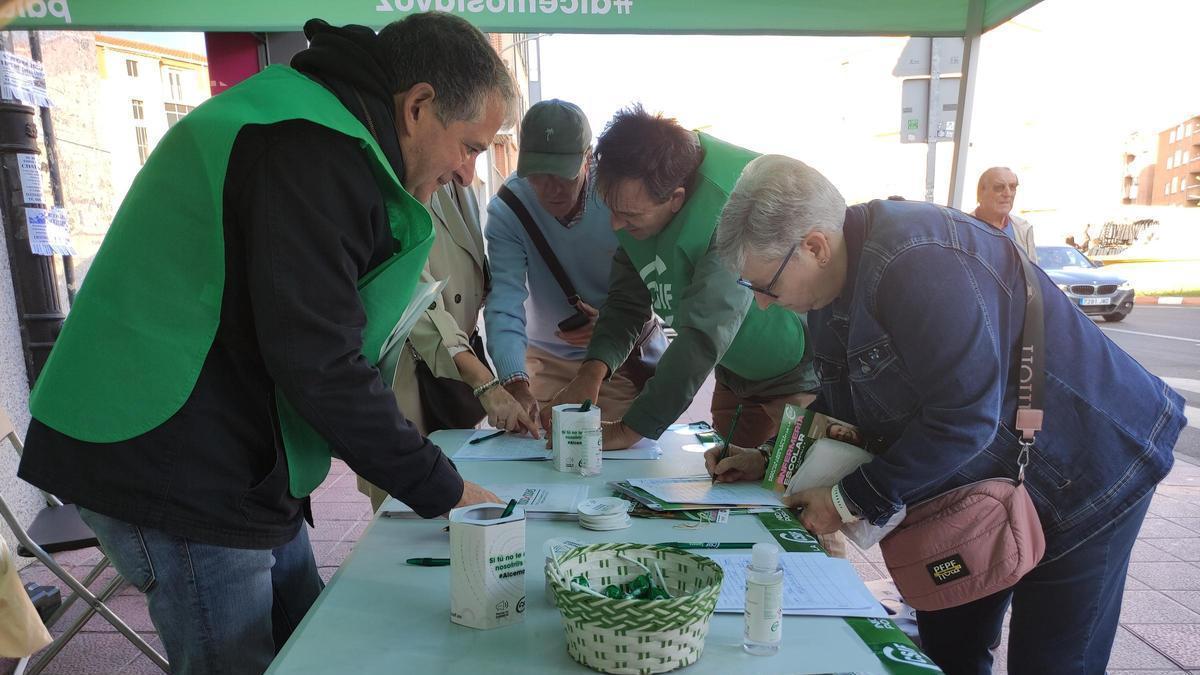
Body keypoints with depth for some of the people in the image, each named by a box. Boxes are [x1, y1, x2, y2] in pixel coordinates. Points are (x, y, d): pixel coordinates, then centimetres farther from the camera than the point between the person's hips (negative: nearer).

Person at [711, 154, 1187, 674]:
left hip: (1085, 471, -8)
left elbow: (965, 418, -34)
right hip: (984, 479, 8)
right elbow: (840, 401, 7)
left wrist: (854, 499, -25)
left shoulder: (919, 263, -34)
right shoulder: (837, 276, -4)